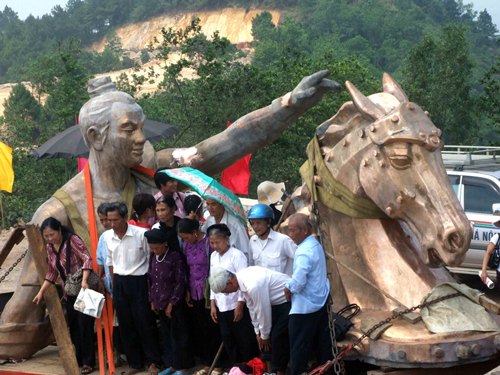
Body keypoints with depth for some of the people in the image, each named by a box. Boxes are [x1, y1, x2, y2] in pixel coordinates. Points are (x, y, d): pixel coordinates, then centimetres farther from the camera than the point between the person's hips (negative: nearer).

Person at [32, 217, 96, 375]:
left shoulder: (72, 240, -15)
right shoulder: (49, 248, 6)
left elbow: (87, 259, -22)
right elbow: (52, 273, 15)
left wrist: (84, 280, -35)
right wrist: (41, 292, 10)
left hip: (83, 290, -7)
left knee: (84, 324, -6)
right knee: (73, 326, 11)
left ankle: (88, 362, 1)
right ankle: (78, 359, 21)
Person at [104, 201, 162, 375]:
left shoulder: (141, 234, -14)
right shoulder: (107, 236, 1)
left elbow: (151, 259, -5)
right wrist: (114, 286, 12)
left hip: (138, 281, -4)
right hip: (119, 282, 5)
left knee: (144, 322, -1)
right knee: (125, 324, 9)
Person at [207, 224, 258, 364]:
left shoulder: (237, 255, -13)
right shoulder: (213, 256, 7)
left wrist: (240, 306, -15)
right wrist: (212, 304, 8)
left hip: (236, 306, -6)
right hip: (221, 306, 6)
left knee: (245, 341, 3)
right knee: (228, 342, 12)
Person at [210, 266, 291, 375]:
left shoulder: (253, 285, -34)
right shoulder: (241, 277, -6)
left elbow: (263, 312, -23)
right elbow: (252, 307, 4)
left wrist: (264, 336, -8)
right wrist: (258, 332, 10)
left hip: (288, 300, -9)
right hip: (275, 300, 9)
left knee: (279, 337, -9)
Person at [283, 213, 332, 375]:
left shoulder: (304, 251, -22)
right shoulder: (315, 244, 8)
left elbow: (299, 280, -30)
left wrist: (288, 289, -10)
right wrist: (292, 286, 6)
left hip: (305, 306, -9)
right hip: (320, 301, 9)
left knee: (299, 346, 1)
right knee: (322, 343, 15)